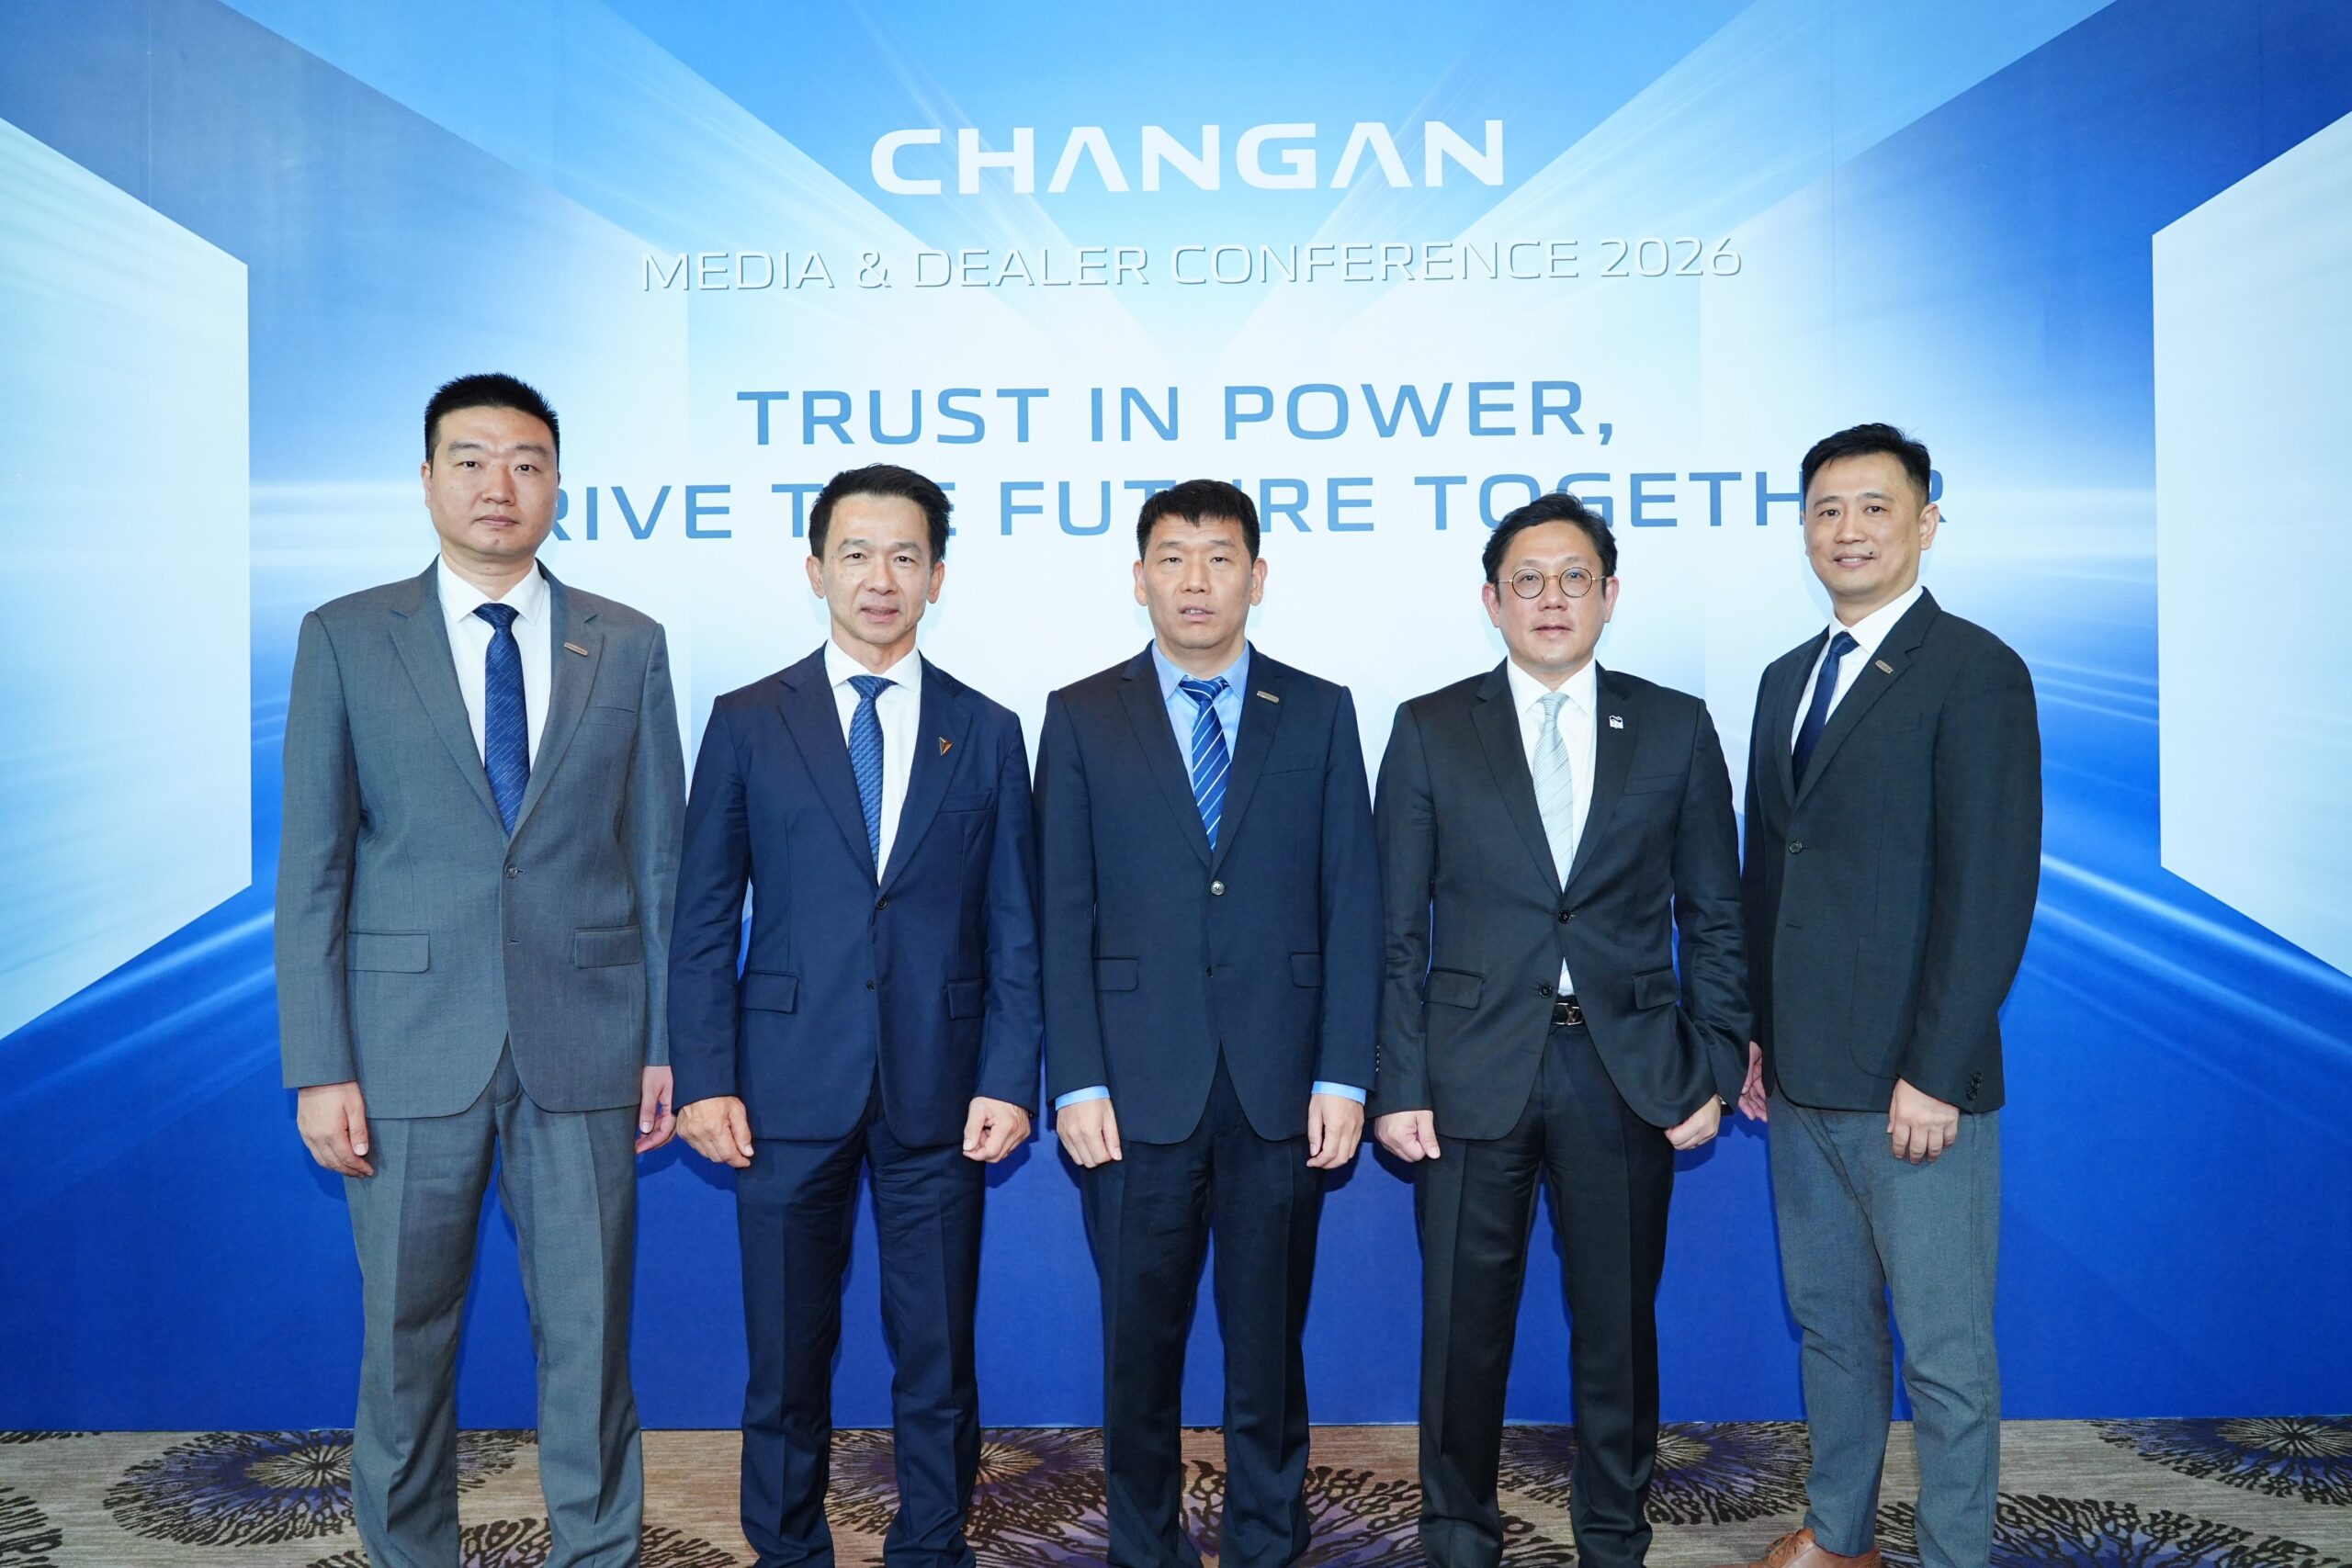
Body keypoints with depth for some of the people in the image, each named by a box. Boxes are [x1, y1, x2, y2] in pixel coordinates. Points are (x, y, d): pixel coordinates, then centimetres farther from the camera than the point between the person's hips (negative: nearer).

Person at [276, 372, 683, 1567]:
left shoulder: (629, 646, 6)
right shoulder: (345, 639, 3)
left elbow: (659, 857, 6)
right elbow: (312, 868, 1)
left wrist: (667, 1040, 2)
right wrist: (319, 1067, -5)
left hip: (585, 1050, 1)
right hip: (408, 1050, 0)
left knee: (590, 1336, 8)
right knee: (406, 1341, 11)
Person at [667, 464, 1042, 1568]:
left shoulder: (987, 733, 5)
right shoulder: (748, 724, 3)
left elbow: (1013, 930, 4)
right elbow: (704, 921, 2)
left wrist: (1008, 1082, -5)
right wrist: (705, 1080, -5)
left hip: (940, 1093, 1)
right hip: (790, 1088, 0)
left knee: (938, 1355, 10)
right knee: (787, 1356, 9)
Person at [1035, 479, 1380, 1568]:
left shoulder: (1318, 714, 6)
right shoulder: (1081, 719, 5)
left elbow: (1352, 905, 3)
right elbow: (1064, 916, 1)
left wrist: (1343, 1074, -4)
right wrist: (1076, 1082, -5)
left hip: (1281, 1086, 1)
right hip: (1140, 1084, 0)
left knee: (1270, 1335, 11)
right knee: (1140, 1338, 9)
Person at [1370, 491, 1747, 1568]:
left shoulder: (1674, 729, 5)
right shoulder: (1431, 731, 2)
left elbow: (1714, 915, 7)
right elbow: (1397, 929, 1)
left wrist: (1715, 1066, 1)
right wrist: (1398, 1085, -5)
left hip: (1627, 1073, 1)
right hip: (1475, 1070, 0)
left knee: (1619, 1319, 12)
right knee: (1464, 1323, 9)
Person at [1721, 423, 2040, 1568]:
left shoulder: (1973, 671, -10)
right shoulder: (1786, 679, 13)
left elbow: (1991, 888, -15)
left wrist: (1934, 1075, -18)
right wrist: (1755, 1031, 13)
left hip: (1915, 1086, -7)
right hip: (1802, 1074, 7)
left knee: (1944, 1349, 6)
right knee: (1829, 1320, 19)